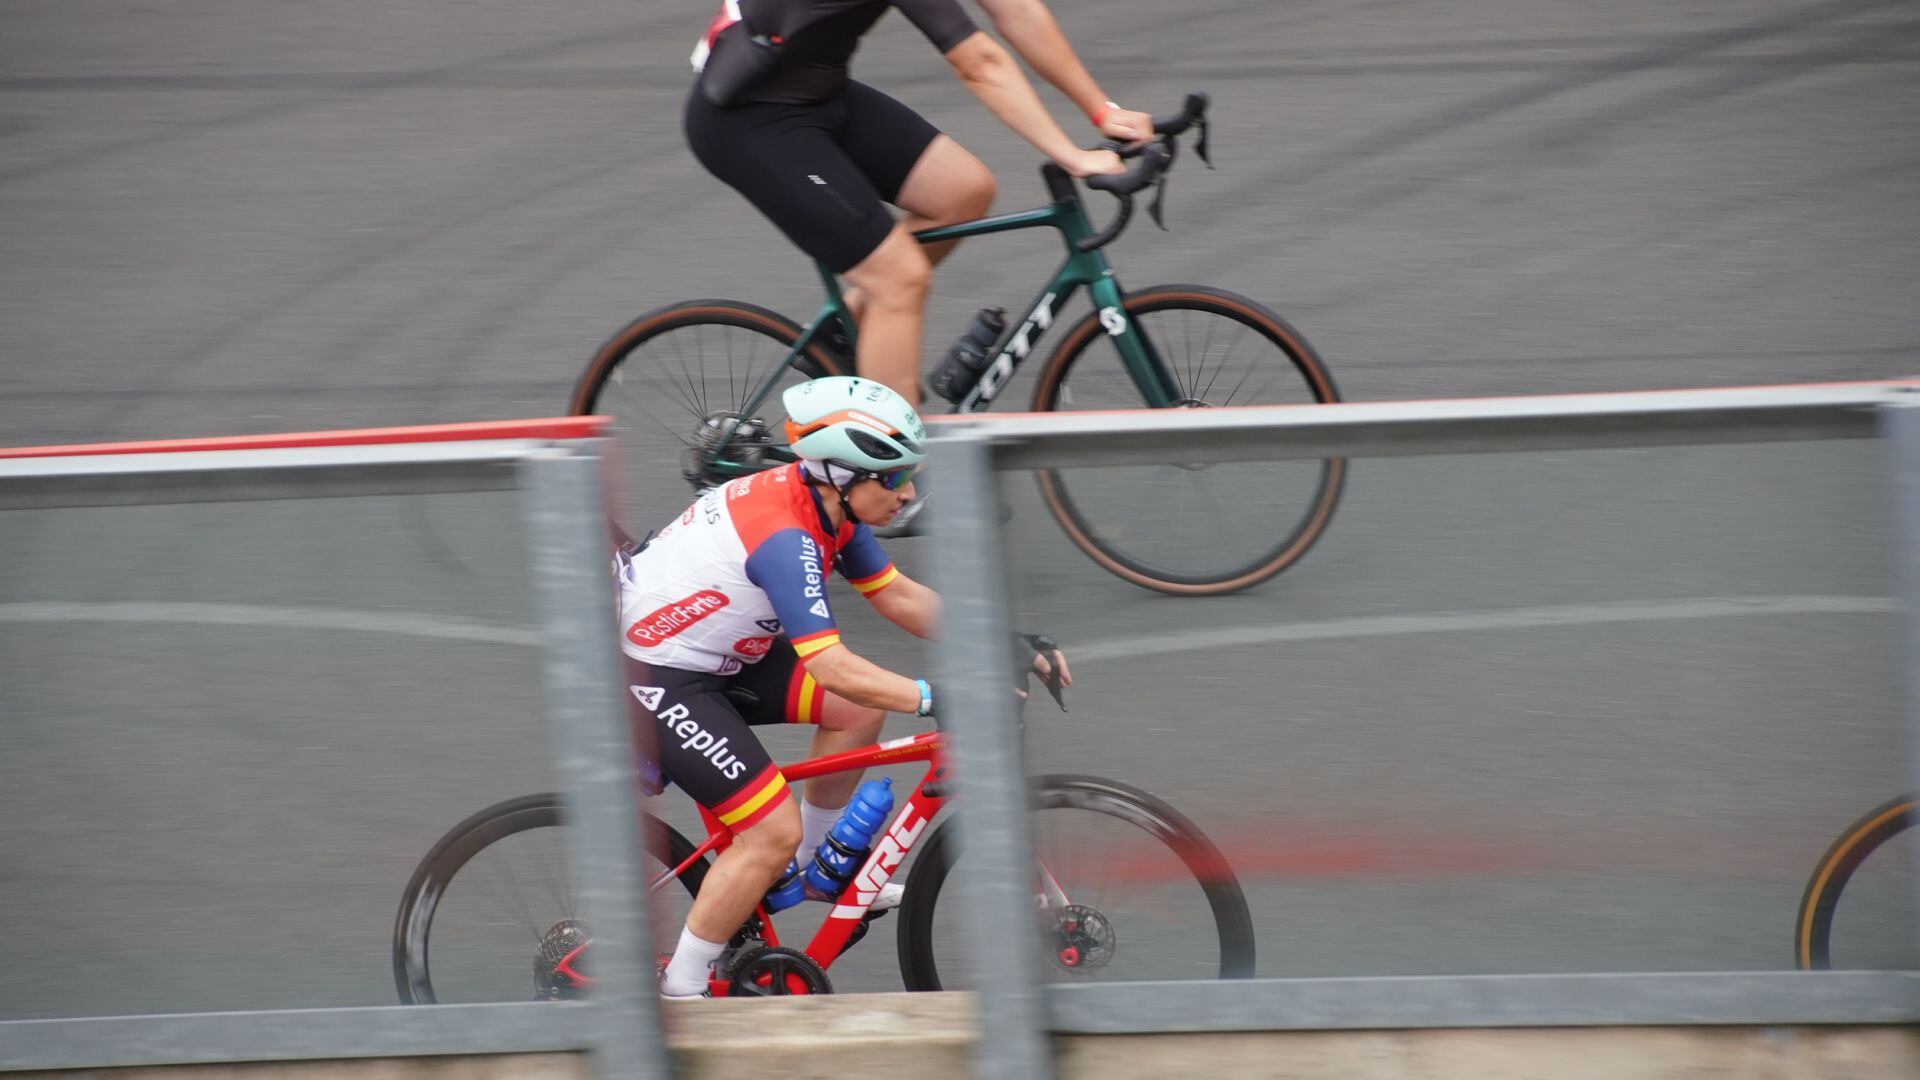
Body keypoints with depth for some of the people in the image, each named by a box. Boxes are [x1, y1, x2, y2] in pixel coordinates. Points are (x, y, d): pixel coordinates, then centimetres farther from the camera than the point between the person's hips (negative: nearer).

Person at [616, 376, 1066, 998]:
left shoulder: (830, 504, -2)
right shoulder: (785, 538, -31)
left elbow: (900, 598, 6)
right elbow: (833, 669, -36)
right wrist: (939, 699, -38)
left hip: (716, 654, 10)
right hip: (651, 680, -10)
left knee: (860, 710, 8)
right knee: (775, 831, -13)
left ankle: (812, 868, 24)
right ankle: (677, 994, -1)